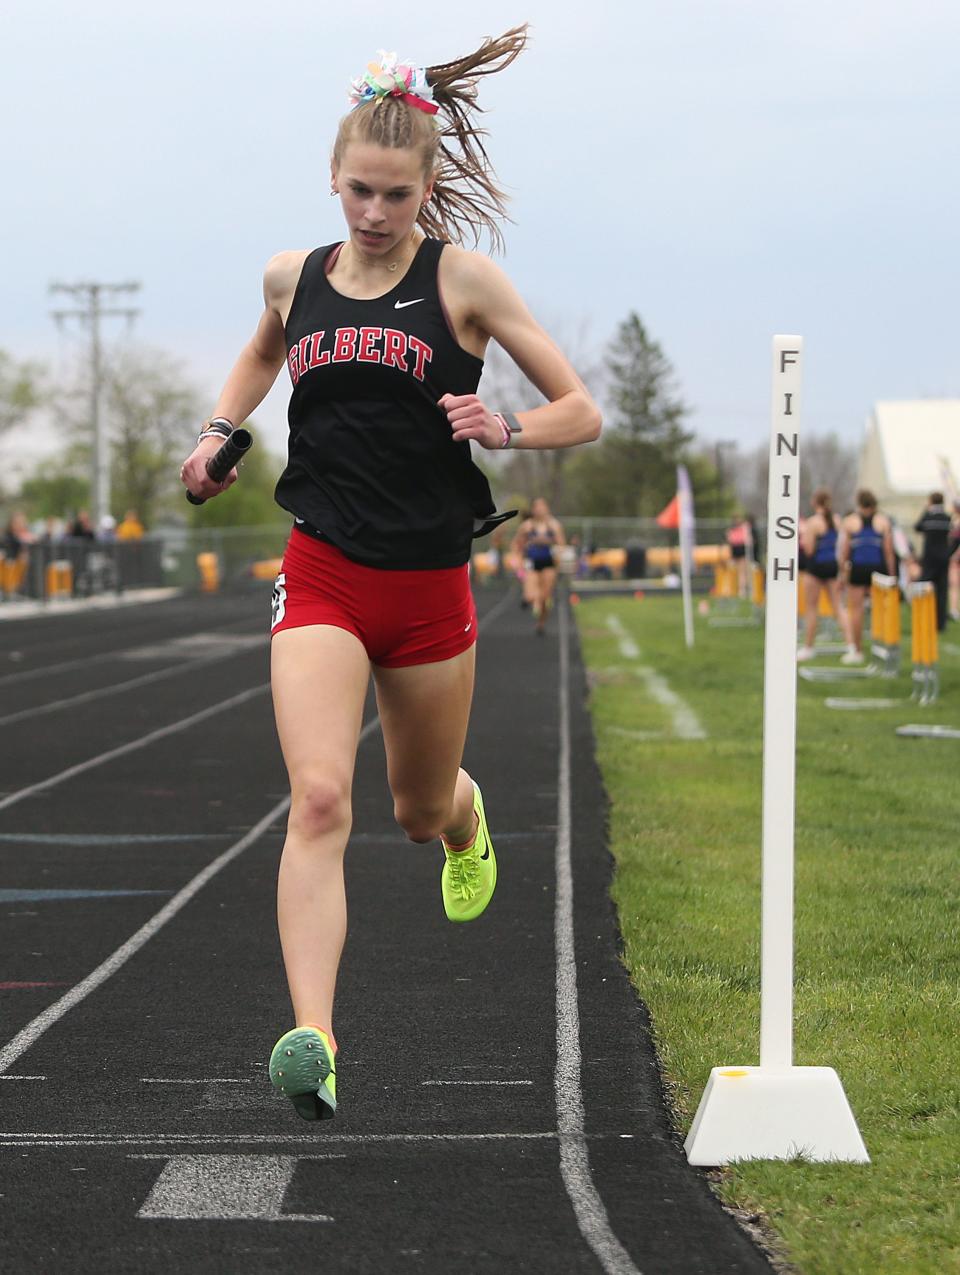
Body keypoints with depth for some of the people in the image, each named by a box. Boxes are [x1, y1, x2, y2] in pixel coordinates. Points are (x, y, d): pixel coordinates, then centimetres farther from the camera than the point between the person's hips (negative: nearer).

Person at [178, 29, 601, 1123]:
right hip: (321, 578, 0)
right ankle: (312, 1040, -29)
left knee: (422, 812, 18)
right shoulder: (294, 277, 6)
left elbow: (582, 412, 1)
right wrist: (219, 430, 13)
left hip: (429, 582, 0)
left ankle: (466, 819, 58)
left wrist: (506, 428, -18)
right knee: (319, 798, -20)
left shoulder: (464, 278, -2)